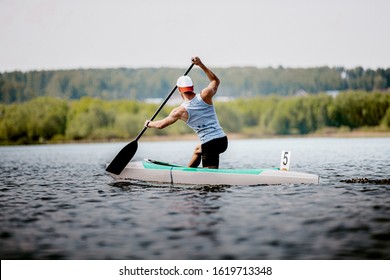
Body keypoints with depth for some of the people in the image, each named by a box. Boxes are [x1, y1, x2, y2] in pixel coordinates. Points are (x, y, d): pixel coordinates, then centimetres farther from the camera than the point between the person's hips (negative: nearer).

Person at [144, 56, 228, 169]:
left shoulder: (180, 111, -5)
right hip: (223, 140, 6)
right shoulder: (205, 95, -1)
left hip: (210, 144, -6)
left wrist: (149, 124, 32)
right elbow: (215, 80, 21)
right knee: (198, 149, 36)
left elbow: (161, 125, 11)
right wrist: (201, 65, 17)